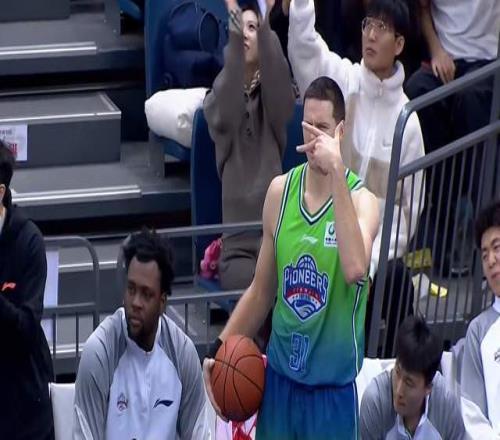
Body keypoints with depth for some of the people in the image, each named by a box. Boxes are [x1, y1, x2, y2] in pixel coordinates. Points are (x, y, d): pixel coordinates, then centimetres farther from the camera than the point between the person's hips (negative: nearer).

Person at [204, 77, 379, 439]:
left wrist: (337, 173, -32)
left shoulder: (361, 199, -12)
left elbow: (355, 269, -34)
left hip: (333, 386, -4)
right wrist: (220, 348, 3)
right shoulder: (279, 191, 2)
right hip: (279, 375, 4)